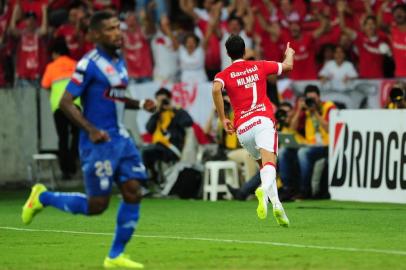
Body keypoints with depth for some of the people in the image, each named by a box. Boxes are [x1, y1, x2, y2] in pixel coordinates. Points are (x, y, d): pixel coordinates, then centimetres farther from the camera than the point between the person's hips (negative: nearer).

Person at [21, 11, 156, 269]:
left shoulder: (119, 61, 12)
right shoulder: (89, 64, -14)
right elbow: (66, 102, -16)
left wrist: (140, 104, 8)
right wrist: (91, 130, -25)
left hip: (121, 139, 8)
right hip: (99, 142, -8)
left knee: (133, 193, -1)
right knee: (97, 205, -3)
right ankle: (43, 197, 19)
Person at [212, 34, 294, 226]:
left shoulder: (224, 75, 12)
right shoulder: (259, 66, 16)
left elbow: (216, 89, -12)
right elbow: (288, 66, 29)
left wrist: (223, 119, -6)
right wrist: (289, 54, 53)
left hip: (242, 127, 2)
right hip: (263, 120, -2)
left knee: (263, 164, 20)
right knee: (269, 162, -19)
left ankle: (276, 202, 7)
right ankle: (264, 189, -51)